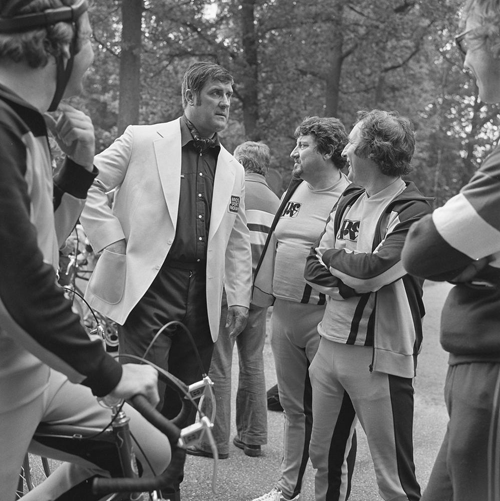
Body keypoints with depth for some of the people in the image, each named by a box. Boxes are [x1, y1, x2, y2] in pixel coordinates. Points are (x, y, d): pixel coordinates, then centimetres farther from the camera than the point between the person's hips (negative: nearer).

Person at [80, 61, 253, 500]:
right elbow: (87, 186, -1)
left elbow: (238, 240, 18)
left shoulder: (232, 169, 15)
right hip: (148, 288, -5)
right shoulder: (142, 140, 0)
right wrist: (115, 242, -8)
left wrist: (240, 297, 12)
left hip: (202, 299, 5)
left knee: (185, 400, 12)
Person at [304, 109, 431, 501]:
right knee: (324, 458, 18)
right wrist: (344, 283, -11)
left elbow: (369, 270, -23)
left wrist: (331, 256, -4)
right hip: (331, 346, 7)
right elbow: (314, 268, 9)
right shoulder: (350, 201, 11)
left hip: (380, 355, -7)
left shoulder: (413, 213, -11)